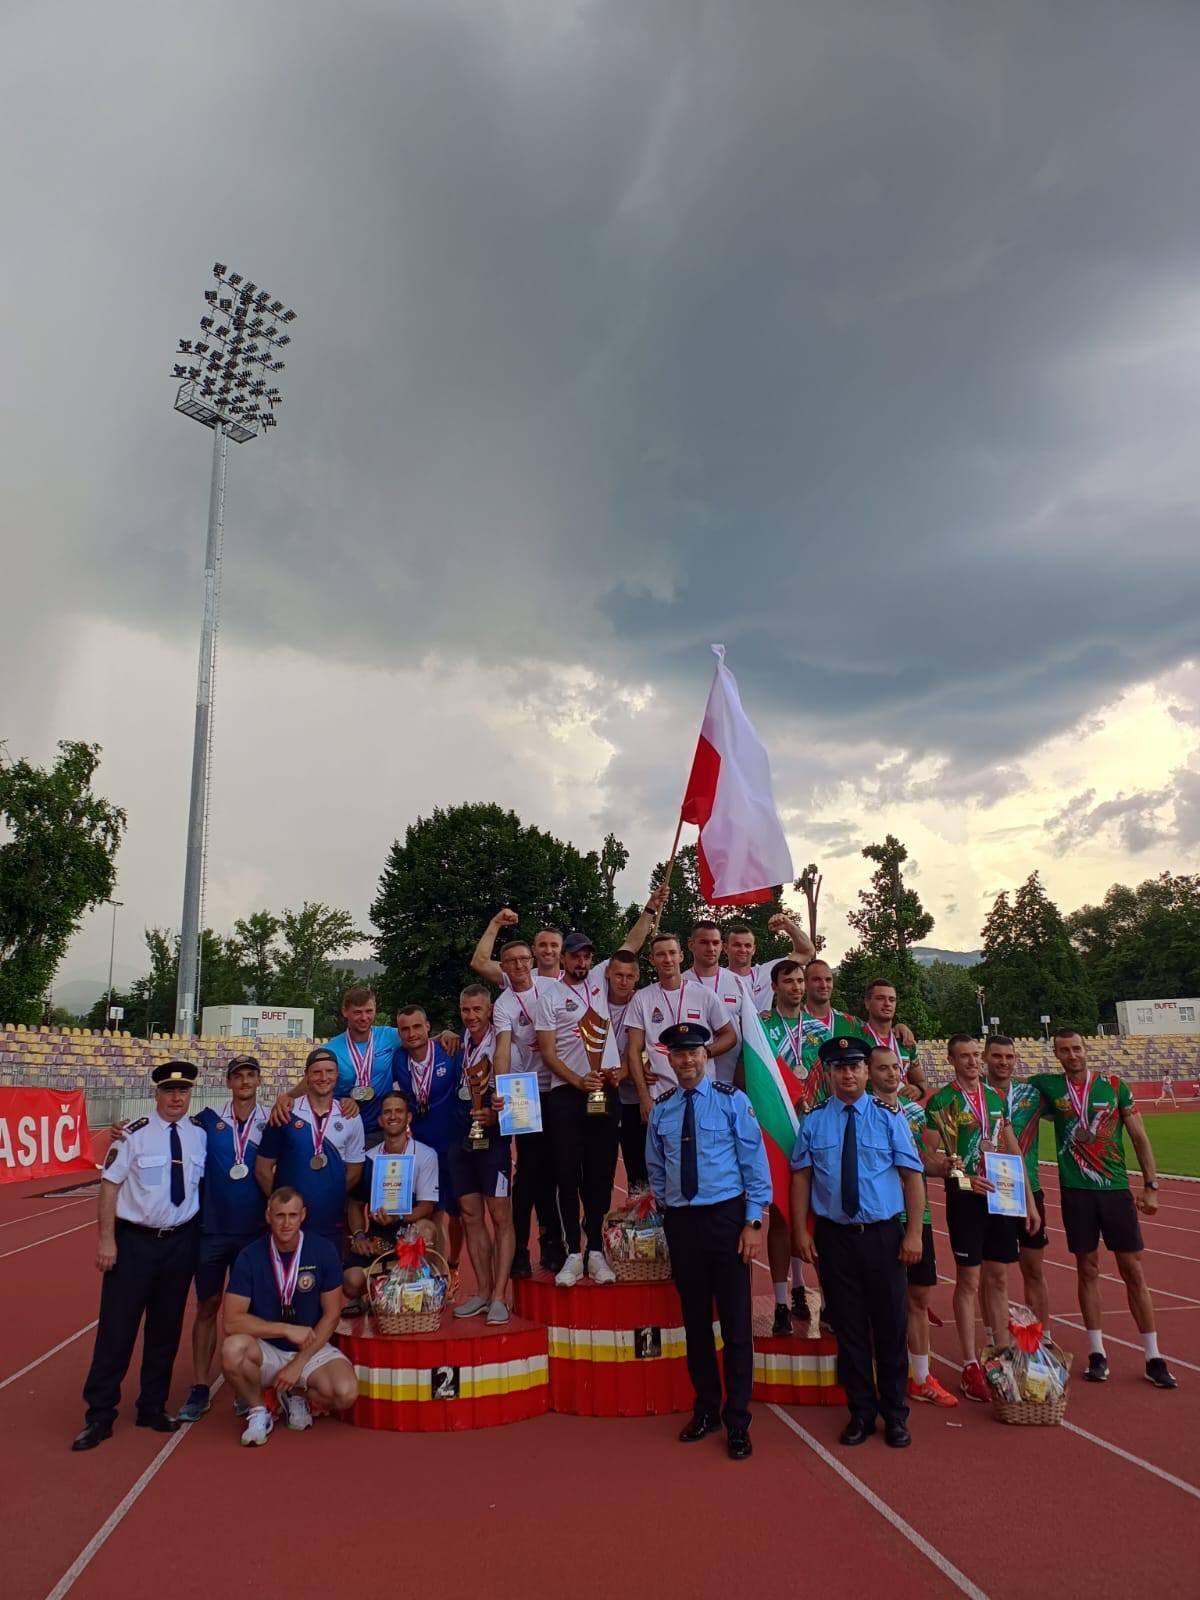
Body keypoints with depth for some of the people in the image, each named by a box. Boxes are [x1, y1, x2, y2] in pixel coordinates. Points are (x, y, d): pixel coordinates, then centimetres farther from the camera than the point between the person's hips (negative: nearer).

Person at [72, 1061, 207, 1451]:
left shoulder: (201, 1134, -1)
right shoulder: (135, 1134, -13)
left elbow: (202, 1183, 7)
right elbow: (109, 1186, -10)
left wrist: (199, 1233, 5)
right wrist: (106, 1239, -13)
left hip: (181, 1242, 4)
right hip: (134, 1241, -4)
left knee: (166, 1328, 14)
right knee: (117, 1327, 2)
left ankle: (153, 1407, 31)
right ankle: (100, 1414, 19)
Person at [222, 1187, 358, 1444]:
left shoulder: (323, 1251, -11)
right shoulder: (250, 1257, -12)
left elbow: (331, 1315, -6)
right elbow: (232, 1321, -16)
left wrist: (298, 1364, -13)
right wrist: (287, 1330, -22)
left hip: (312, 1349, 0)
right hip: (265, 1350, 0)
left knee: (346, 1394, -27)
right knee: (232, 1349, -33)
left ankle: (296, 1393, 7)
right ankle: (257, 1411, -3)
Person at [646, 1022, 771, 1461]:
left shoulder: (732, 1100, -7)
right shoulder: (661, 1109, 3)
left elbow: (755, 1163, -6)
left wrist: (753, 1223, -9)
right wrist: (668, 1214, 11)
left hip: (726, 1218, -3)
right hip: (681, 1222, 3)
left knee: (736, 1321, 3)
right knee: (695, 1320, 14)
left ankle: (737, 1422, 17)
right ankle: (705, 1408, 31)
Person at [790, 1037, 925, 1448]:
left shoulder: (888, 1117, -2)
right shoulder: (813, 1122, 1)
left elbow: (912, 1176, -2)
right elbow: (801, 1177, 2)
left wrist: (913, 1233, -7)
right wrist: (800, 1230, -3)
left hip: (883, 1235, 0)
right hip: (835, 1236, 1)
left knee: (891, 1325, 9)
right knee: (849, 1327, 10)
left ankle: (895, 1414, 27)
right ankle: (861, 1412, 27)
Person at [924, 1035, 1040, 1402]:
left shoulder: (996, 1096, 9)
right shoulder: (941, 1101, -8)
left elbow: (1013, 1150, 13)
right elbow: (928, 1156, -11)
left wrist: (1029, 1200, 11)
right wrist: (962, 1175, -23)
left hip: (1001, 1194, 5)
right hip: (965, 1197, -5)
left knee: (998, 1279, 11)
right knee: (969, 1281, 1)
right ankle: (971, 1367, 10)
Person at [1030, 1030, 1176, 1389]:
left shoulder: (1114, 1086, 1)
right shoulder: (1047, 1086, 1)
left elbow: (1139, 1137, 3)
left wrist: (1151, 1185, 0)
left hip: (1116, 1188, 0)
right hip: (1076, 1191, 0)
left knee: (1133, 1270, 4)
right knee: (1088, 1269, 7)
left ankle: (1153, 1358, 13)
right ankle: (1097, 1353, 19)